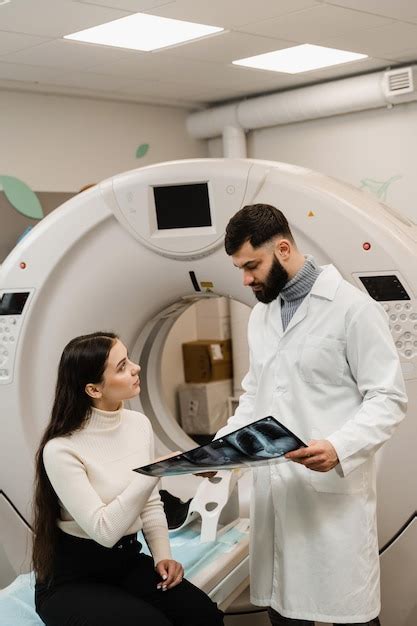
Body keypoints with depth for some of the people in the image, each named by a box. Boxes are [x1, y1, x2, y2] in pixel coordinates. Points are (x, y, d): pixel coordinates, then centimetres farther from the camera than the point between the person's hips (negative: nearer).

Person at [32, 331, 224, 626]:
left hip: (128, 561, 5)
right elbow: (104, 530, -26)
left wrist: (163, 556, -6)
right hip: (73, 579, -5)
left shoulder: (140, 424, -2)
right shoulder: (61, 449, -22)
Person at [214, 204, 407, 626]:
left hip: (333, 491, -6)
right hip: (273, 490, 6)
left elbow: (388, 398, -10)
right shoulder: (260, 316, 14)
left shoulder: (352, 307, -8)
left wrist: (339, 447, -26)